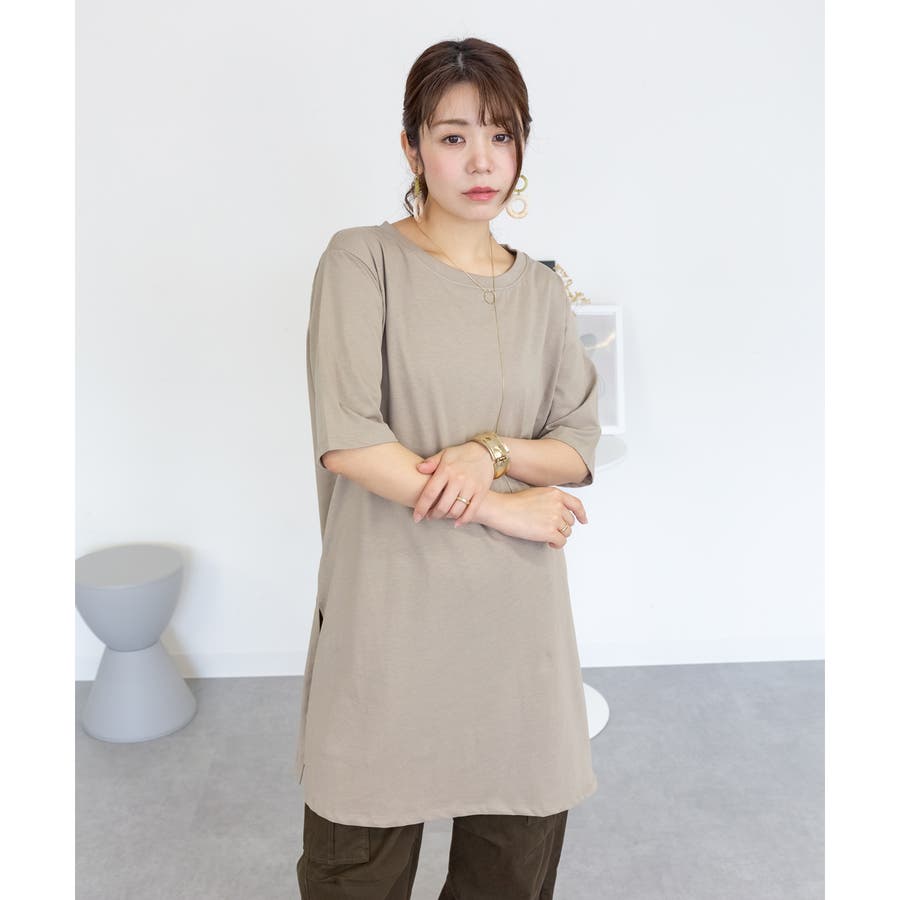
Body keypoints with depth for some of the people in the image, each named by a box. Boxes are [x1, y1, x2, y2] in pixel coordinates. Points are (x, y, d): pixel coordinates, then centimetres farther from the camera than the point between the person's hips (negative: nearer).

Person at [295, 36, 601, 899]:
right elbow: (346, 442, -13)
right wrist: (502, 507, -11)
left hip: (515, 608, 4)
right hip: (388, 605, -3)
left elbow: (577, 447, 8)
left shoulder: (541, 289, 10)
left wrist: (492, 451, -12)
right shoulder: (362, 260, -3)